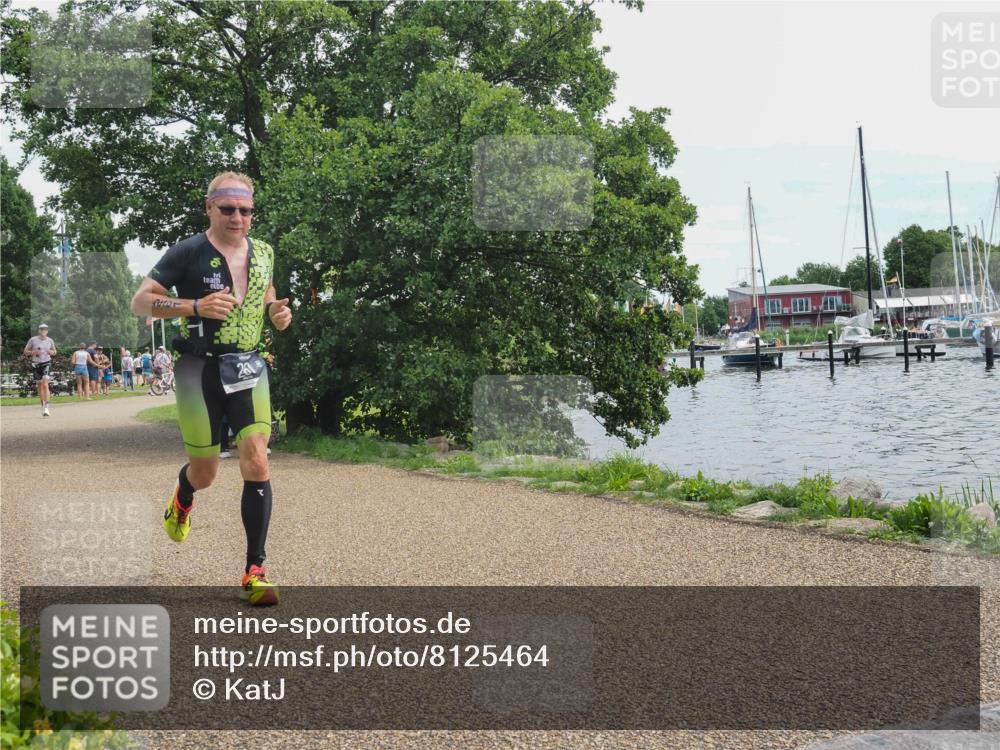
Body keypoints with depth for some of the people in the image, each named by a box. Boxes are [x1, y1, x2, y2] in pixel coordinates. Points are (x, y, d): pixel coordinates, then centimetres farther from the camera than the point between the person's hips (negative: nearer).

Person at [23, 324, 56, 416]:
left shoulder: (50, 341, 1)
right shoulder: (33, 340, -3)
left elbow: (54, 352, 16)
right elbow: (25, 351, 4)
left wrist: (51, 352, -8)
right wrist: (34, 352, -14)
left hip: (46, 364, -1)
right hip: (36, 364, 1)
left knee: (45, 385, -16)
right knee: (40, 386, 9)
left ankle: (46, 407, -19)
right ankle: (43, 406, 22)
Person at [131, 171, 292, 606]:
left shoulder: (262, 253, 8)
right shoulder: (188, 253, -7)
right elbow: (140, 302, -10)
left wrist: (277, 312, 1)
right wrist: (196, 306, -24)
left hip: (248, 367, 3)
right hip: (200, 369, -3)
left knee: (257, 463, -13)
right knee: (205, 474, 6)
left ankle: (254, 571, -6)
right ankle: (182, 498, 47)